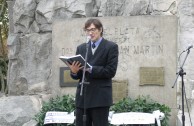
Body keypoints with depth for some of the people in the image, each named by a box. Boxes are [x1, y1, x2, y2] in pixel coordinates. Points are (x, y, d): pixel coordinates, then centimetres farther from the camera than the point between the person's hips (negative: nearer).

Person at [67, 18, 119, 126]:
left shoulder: (111, 47, 1)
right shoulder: (81, 48, 15)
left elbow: (111, 71, -10)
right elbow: (78, 76, 12)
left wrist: (90, 69, -18)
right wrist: (74, 71, -11)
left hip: (100, 97, -5)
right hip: (82, 97, 5)